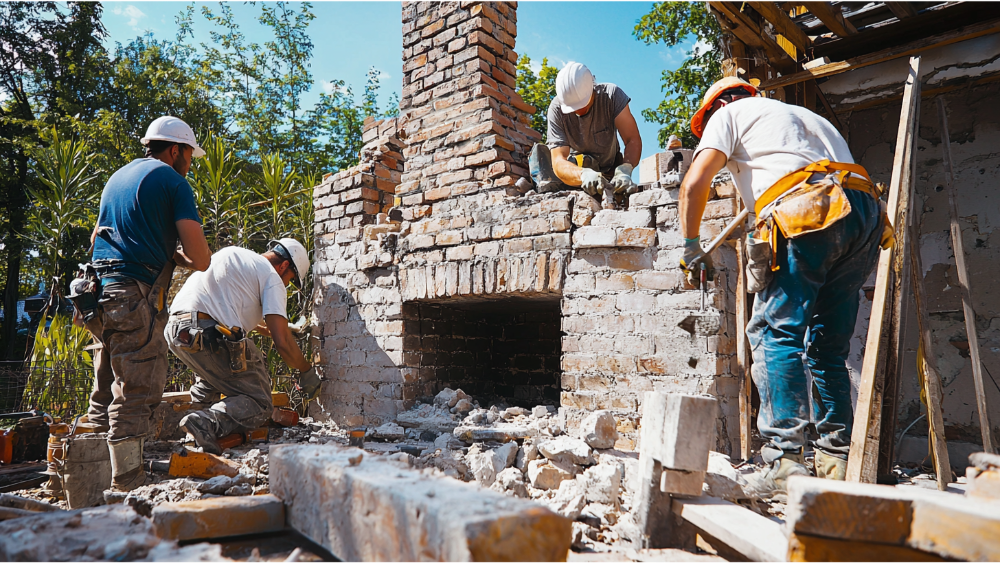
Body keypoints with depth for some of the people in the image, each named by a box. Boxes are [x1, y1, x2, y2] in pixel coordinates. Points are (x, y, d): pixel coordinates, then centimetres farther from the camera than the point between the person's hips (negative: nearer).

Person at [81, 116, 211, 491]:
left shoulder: (118, 176, 23)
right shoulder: (172, 180, -2)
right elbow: (201, 258, -12)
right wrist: (179, 257, 12)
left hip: (101, 292, 9)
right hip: (135, 299, -9)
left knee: (105, 396, 14)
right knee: (135, 395, -7)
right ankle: (128, 488, -4)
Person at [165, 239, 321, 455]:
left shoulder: (231, 252, 26)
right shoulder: (272, 277, 3)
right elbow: (282, 342, -6)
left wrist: (268, 329, 50)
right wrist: (307, 371, 9)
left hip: (174, 330, 8)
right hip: (210, 337, -8)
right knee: (259, 405, 2)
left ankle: (202, 399, 27)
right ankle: (208, 422, -21)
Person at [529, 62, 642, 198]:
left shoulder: (612, 95, -24)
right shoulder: (556, 109, -25)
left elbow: (633, 140, -28)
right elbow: (559, 162, -33)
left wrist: (625, 170, -50)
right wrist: (584, 175, -55)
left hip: (608, 170, 2)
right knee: (539, 152, -27)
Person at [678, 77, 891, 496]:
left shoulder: (729, 114, 19)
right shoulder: (805, 115, 39)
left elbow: (695, 183, 6)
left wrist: (691, 246, 13)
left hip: (809, 212, -7)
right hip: (866, 213, 7)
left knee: (776, 332, -8)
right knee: (828, 347, 10)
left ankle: (784, 460, -17)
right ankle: (837, 464, 10)